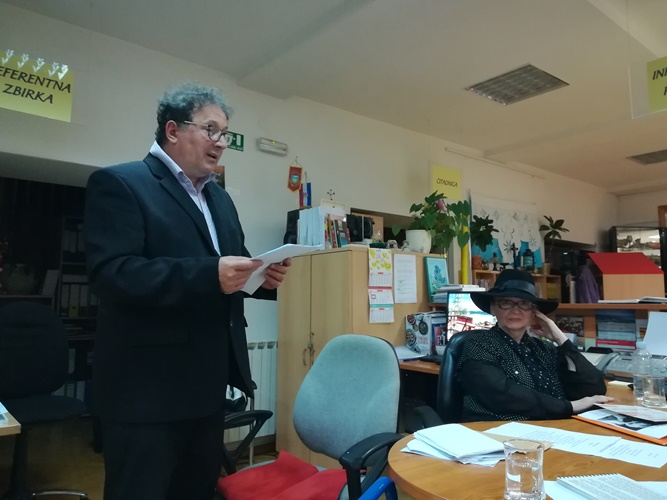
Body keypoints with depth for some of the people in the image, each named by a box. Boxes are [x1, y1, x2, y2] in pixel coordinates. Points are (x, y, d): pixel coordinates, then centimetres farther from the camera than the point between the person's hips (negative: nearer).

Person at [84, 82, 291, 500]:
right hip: (148, 387, -7)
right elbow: (111, 275, -22)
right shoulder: (119, 183, -9)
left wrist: (263, 277, -7)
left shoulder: (220, 198, 16)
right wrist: (210, 275, -31)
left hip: (208, 383, 8)